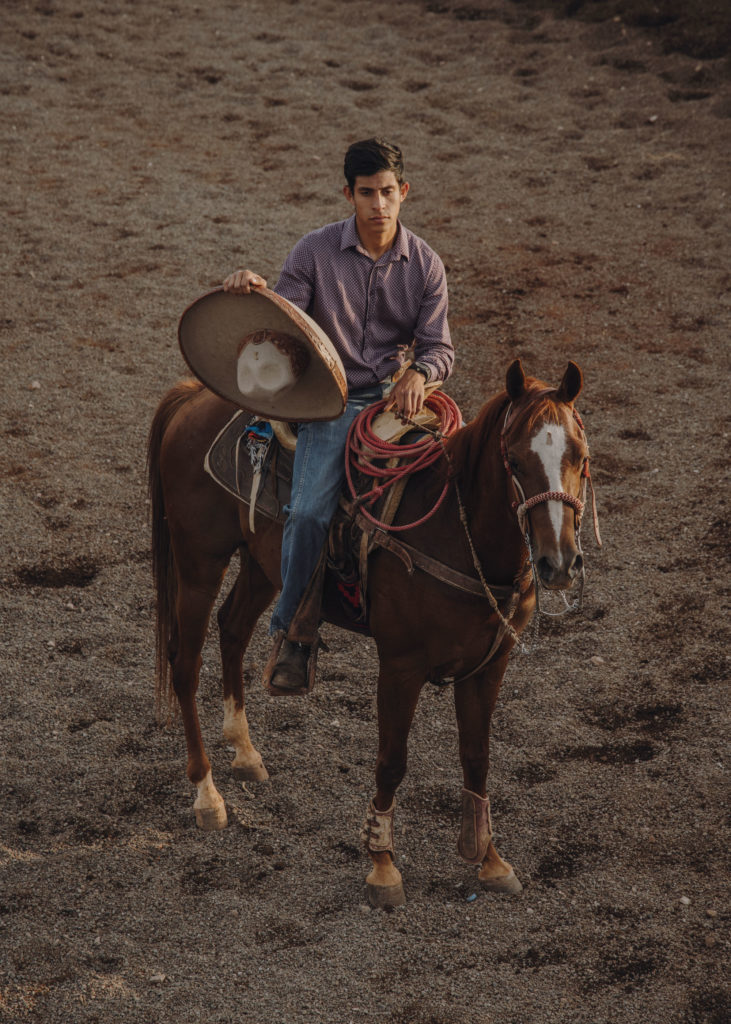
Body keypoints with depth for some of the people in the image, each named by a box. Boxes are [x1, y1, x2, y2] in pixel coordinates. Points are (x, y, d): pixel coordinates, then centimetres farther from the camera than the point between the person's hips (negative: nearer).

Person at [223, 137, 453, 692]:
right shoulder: (316, 251, -1)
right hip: (334, 400, -2)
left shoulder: (425, 264, 5)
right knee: (309, 510, -24)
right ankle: (295, 632, -6)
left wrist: (420, 374, -19)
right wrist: (252, 292, -22)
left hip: (400, 396, 2)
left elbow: (439, 347, 5)